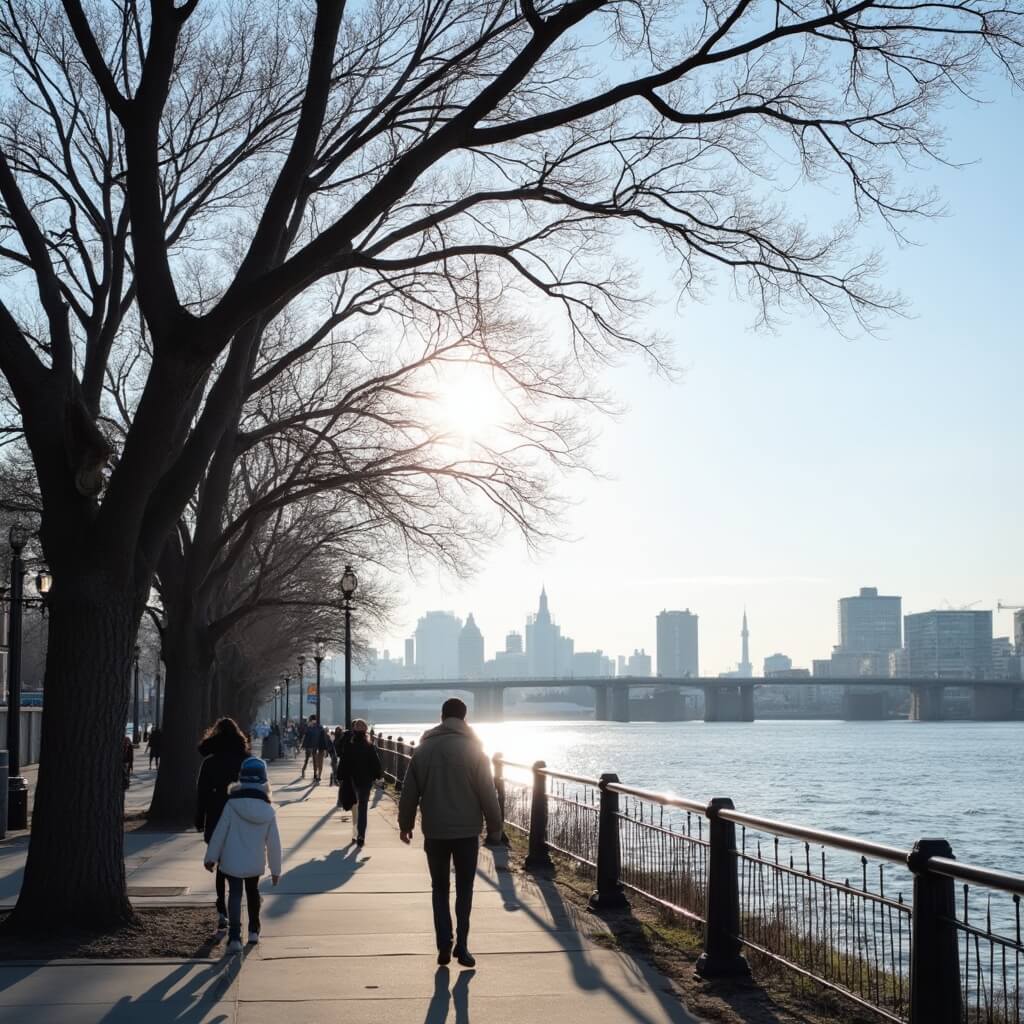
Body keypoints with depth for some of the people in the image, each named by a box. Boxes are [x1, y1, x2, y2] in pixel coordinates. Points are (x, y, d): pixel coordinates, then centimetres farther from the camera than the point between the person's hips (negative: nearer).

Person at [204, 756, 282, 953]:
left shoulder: (232, 804, -14)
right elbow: (274, 842, -2)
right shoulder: (268, 810, -7)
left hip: (232, 862, -3)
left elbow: (219, 833, -10)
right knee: (253, 892, 24)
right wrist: (275, 869, 8)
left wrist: (210, 857, 1)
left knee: (235, 895, 0)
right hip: (255, 863, 3)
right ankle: (254, 931, 32)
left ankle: (235, 937, -14)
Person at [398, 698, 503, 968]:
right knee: (464, 889, 9)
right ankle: (461, 946, 2)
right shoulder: (473, 748, -6)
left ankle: (444, 945, 2)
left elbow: (409, 791, 6)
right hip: (467, 831, -2)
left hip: (434, 832, 2)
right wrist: (494, 826, 2)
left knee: (440, 889, 12)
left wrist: (406, 824, 17)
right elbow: (487, 792, -6)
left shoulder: (424, 749, 2)